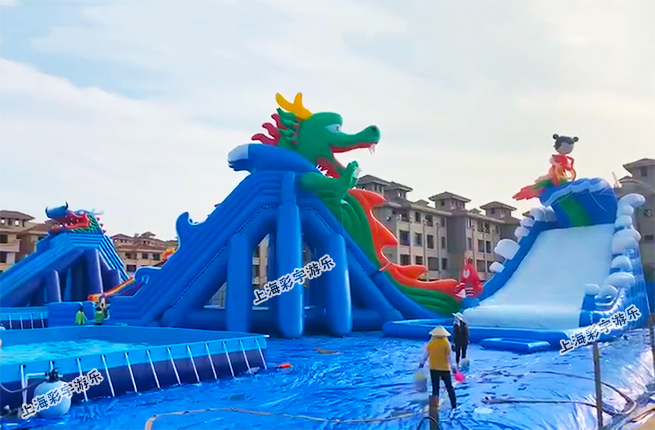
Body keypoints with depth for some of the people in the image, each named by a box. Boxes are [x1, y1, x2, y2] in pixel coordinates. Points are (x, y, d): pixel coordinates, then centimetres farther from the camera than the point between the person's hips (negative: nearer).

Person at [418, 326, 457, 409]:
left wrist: (422, 363, 12)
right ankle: (454, 404, 20)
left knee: (435, 387, 10)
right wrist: (452, 367, -1)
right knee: (449, 387, 15)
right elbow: (448, 357, -12)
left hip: (433, 368, 1)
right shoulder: (446, 343, -13)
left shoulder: (431, 342, -7)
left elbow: (427, 355, -2)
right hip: (445, 368, -1)